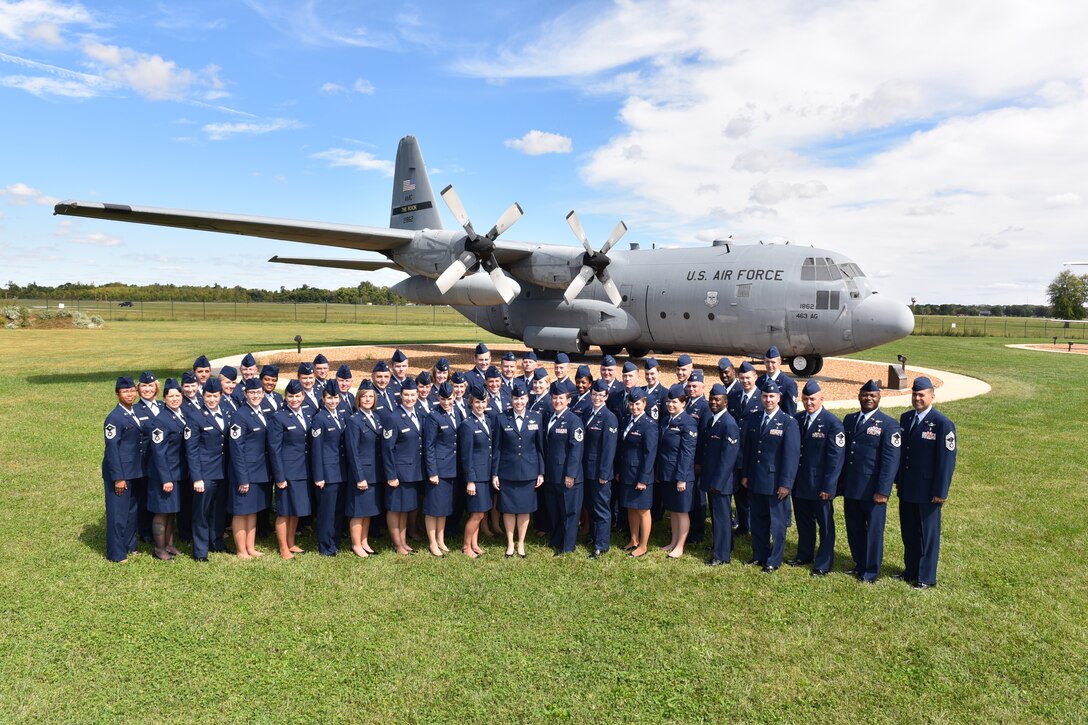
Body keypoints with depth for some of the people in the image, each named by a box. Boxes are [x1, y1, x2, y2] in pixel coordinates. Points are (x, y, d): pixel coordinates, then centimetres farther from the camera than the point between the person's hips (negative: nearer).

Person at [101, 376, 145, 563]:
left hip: (135, 471, 8)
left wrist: (141, 469, 11)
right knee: (118, 513, 2)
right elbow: (112, 449, -16)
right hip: (119, 472, -8)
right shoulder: (114, 418, -15)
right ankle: (116, 553, 12)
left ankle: (130, 545, 30)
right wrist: (118, 477, -18)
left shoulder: (136, 413, 8)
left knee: (132, 510, 17)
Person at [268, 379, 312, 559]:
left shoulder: (306, 416, 9)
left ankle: (291, 544, 28)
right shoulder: (278, 418, -10)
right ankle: (284, 549, 16)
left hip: (303, 471, 6)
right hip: (287, 472, -6)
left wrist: (311, 471, 9)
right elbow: (274, 449, -12)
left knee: (296, 510, 15)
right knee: (284, 512, 4)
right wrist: (280, 477, -15)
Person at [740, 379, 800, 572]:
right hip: (755, 481, 5)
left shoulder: (788, 423, -10)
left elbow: (792, 455, -13)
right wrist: (745, 475, 8)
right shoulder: (753, 420, 7)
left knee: (776, 521, 7)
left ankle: (774, 560, 19)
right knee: (758, 520, 15)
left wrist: (785, 484, -16)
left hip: (775, 482, -5)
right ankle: (759, 555, 29)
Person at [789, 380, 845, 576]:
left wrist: (828, 487, -15)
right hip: (799, 483, 5)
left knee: (825, 525, 9)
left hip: (820, 486, -5)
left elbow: (836, 458, -13)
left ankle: (823, 564, 19)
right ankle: (804, 555, 34)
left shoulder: (832, 423, -12)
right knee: (803, 522, 18)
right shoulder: (797, 420, 5)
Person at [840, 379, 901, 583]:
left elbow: (891, 460, -12)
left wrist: (882, 491, -17)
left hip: (872, 490, -5)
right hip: (850, 488, 5)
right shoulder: (849, 420, 10)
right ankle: (860, 564, 32)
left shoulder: (888, 425, -7)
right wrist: (840, 482, 10)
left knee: (874, 531, 7)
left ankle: (871, 572, 20)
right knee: (854, 530, 15)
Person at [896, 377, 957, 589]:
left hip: (928, 492, -6)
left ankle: (926, 577, 19)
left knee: (928, 534, 7)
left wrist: (940, 492, -14)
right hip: (906, 489, 6)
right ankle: (910, 570, 31)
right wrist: (898, 481, 13)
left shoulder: (943, 424, -13)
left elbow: (947, 460, -14)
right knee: (908, 532, 16)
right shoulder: (906, 418, 8)